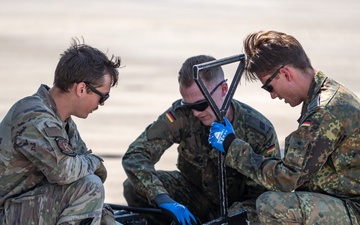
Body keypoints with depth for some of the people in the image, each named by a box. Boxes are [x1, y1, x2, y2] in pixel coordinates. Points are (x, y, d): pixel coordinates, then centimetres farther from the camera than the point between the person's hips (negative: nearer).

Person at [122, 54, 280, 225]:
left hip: (236, 206, -2)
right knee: (134, 188, -22)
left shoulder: (261, 132, -22)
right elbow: (134, 156, -25)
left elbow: (262, 194, -19)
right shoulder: (182, 115, -21)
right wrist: (164, 200, -41)